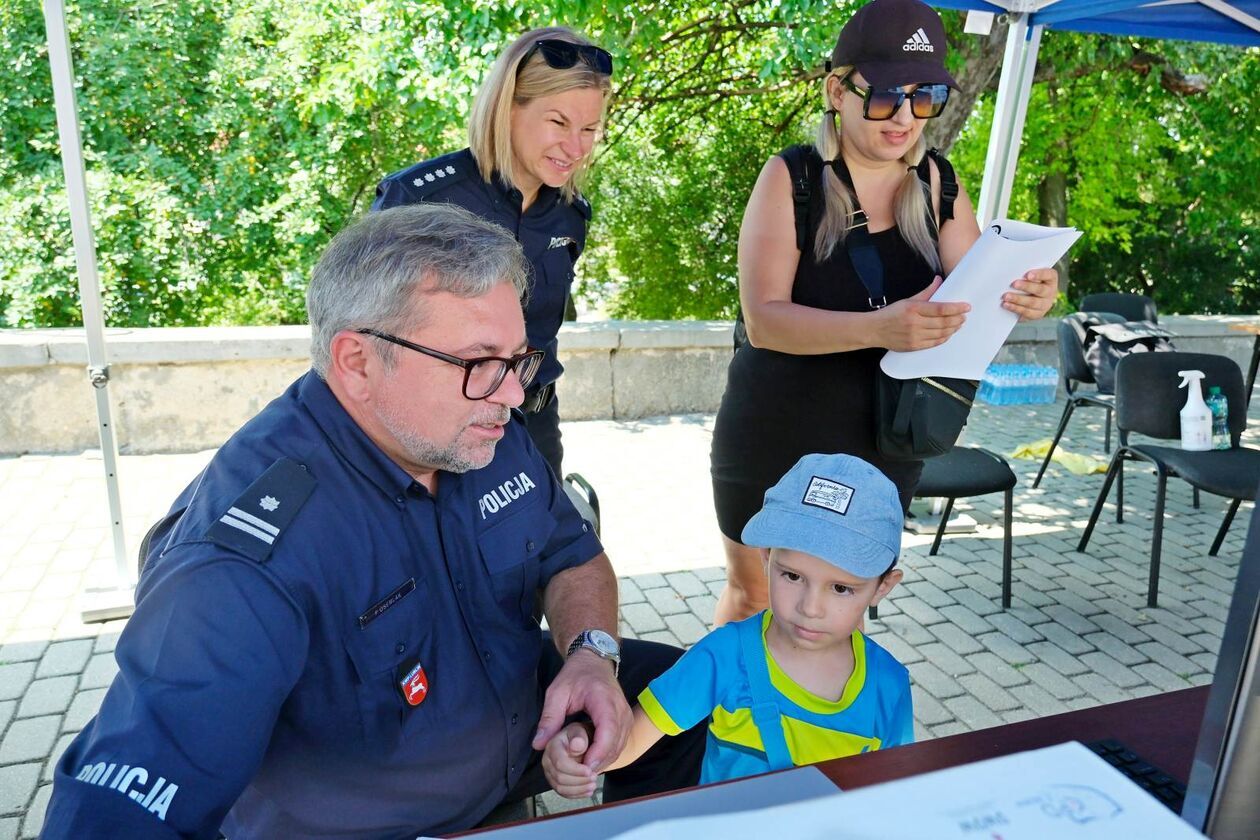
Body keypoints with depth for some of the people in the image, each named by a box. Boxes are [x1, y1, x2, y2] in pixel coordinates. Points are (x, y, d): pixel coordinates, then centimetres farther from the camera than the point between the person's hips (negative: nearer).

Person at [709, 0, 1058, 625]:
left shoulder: (938, 185, -1)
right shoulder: (791, 178, -14)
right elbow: (763, 318, -24)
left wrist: (1021, 298, -27)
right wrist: (879, 327, -38)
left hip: (883, 446, 4)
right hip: (773, 441, -3)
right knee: (753, 594, 14)